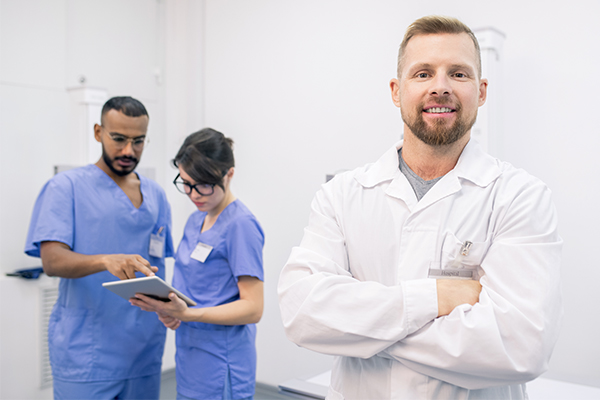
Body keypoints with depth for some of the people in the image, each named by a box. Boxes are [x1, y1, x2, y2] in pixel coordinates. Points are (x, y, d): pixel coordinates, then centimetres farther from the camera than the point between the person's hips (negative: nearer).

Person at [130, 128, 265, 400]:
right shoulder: (195, 220, 9)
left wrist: (186, 314, -29)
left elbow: (252, 308, -19)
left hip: (220, 369, -8)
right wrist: (169, 309, -4)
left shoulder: (241, 225, -17)